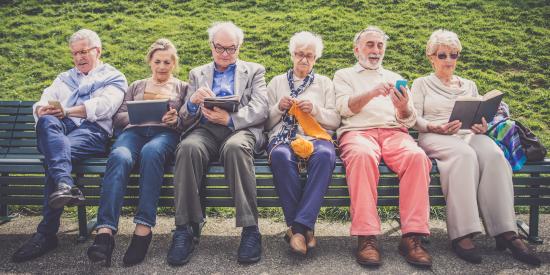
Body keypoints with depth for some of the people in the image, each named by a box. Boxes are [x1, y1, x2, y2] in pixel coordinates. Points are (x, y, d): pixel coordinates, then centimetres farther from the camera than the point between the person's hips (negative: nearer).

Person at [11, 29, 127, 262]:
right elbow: (41, 105, 20)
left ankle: (47, 233, -38)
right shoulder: (64, 78, 35)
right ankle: (65, 184, -56)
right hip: (58, 130, 4)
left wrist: (68, 111, -14)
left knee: (57, 154, -35)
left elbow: (104, 105, -2)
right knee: (48, 122, -35)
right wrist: (44, 110, -7)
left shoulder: (113, 77, 19)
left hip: (92, 131, -3)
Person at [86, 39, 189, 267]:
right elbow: (118, 118, 20)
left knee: (151, 152, -41)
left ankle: (143, 229, -44)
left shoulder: (182, 88, 26)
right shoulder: (136, 86, 32)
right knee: (120, 157, -36)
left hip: (165, 133, -2)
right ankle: (105, 231, -48)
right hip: (134, 130, 2)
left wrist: (175, 120, -11)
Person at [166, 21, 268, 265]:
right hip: (205, 130, 2)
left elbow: (260, 110, 3)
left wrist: (230, 118, -16)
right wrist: (193, 102, -9)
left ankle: (250, 229, -34)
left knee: (235, 148, -38)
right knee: (188, 147, -34)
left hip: (240, 129, -1)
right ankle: (184, 229, -30)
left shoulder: (254, 71, 19)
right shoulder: (197, 73, 25)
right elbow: (185, 118, 16)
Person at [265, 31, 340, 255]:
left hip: (317, 135, 0)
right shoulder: (277, 82, 23)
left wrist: (315, 109, -5)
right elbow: (267, 123, 17)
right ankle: (304, 228, -30)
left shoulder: (324, 83, 23)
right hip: (283, 135, 0)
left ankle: (299, 226, -35)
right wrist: (279, 108, -2)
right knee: (281, 156, -38)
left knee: (325, 155, -38)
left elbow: (335, 120, 12)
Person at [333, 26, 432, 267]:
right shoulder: (344, 75, 22)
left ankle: (412, 236, -32)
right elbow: (345, 108, 1)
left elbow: (409, 121, 16)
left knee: (417, 156, -32)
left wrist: (404, 108, -9)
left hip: (394, 131, 3)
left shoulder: (395, 78, 29)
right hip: (357, 131, -2)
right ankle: (366, 237, -39)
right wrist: (372, 93, -16)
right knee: (363, 154, -39)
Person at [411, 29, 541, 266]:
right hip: (435, 138, -3)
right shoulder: (421, 84, 18)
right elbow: (415, 119, 4)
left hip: (469, 134, 4)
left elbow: (481, 117, 21)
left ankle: (506, 232, -38)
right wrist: (437, 127, -16)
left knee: (494, 154, -34)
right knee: (464, 154, -40)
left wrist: (483, 127, -5)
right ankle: (461, 234, -44)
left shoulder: (469, 85, 29)